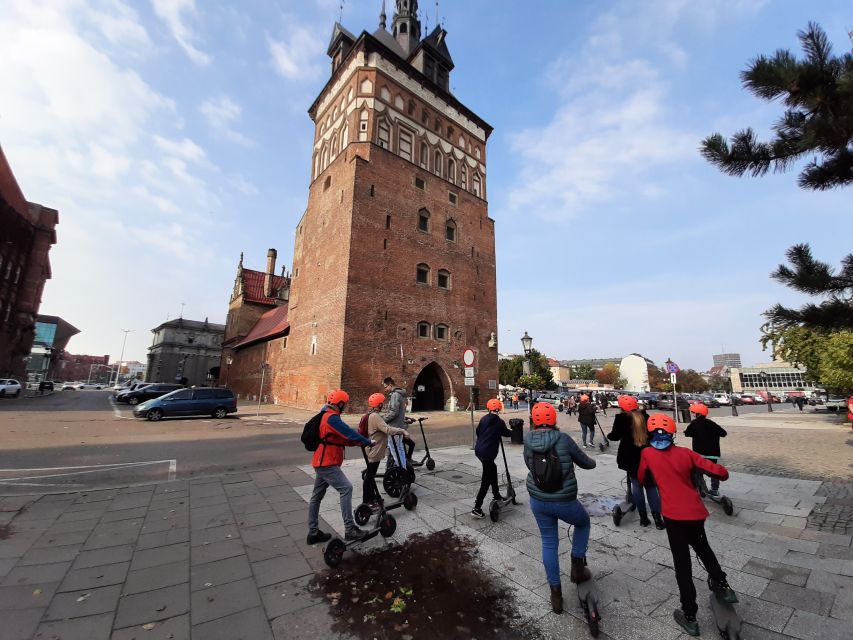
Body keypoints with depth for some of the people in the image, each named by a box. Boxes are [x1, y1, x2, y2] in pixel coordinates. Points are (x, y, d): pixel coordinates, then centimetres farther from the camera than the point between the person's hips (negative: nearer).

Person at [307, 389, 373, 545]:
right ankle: (350, 529, -11)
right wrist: (367, 442, -9)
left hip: (322, 463, 11)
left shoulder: (325, 416, 14)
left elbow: (342, 438, 15)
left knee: (316, 497, 15)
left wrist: (359, 442, 5)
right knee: (346, 488, -13)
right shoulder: (331, 418, -20)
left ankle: (313, 533, 25)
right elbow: (349, 433, -22)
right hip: (327, 464, -11)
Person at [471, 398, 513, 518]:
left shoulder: (484, 419, 5)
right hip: (488, 453, -6)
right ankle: (477, 508, -2)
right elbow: (506, 433, 8)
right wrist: (512, 432, 29)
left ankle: (496, 495, 40)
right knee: (486, 480, -1)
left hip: (478, 450, 6)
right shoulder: (500, 422, -7)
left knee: (492, 469, 26)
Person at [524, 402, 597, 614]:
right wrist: (592, 461, 19)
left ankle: (556, 593, 29)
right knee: (583, 522, 31)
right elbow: (586, 463, -4)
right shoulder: (563, 439, -18)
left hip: (538, 501, 3)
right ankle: (577, 568, 33)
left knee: (549, 543, 22)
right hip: (564, 501, -2)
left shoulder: (528, 440, -9)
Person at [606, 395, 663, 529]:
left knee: (637, 485, 9)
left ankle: (644, 517, 14)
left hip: (630, 457, -3)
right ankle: (657, 518, 12)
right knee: (651, 486, 13)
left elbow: (615, 436, -7)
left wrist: (609, 435, 14)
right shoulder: (644, 416, 1)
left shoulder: (621, 418, -11)